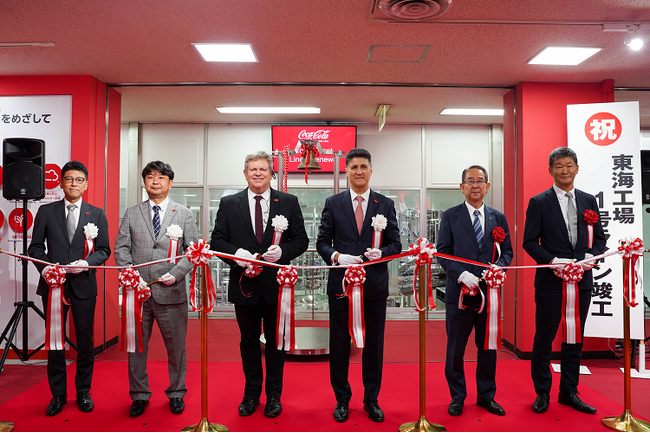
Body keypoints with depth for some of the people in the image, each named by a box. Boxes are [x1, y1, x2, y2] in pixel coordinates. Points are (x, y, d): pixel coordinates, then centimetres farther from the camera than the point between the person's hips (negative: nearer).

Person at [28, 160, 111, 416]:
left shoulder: (97, 214, 6)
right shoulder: (46, 212, 7)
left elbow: (104, 250, 4)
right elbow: (35, 246, 7)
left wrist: (86, 263, -14)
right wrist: (45, 267, -10)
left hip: (84, 285, 0)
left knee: (85, 340, 7)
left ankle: (83, 392, 23)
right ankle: (58, 395, 23)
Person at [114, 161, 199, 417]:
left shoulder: (184, 214, 7)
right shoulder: (132, 214, 11)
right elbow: (121, 247, 7)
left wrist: (176, 273, -11)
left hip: (171, 292, -1)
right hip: (138, 291, 1)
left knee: (176, 346, 8)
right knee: (136, 345, 10)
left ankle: (176, 394, 26)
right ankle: (139, 396, 26)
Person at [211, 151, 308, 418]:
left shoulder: (288, 202, 2)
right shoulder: (229, 204, 4)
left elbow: (301, 240, 2)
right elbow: (217, 240, 2)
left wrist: (282, 251, -17)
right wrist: (236, 254, -17)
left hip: (276, 284, -1)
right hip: (244, 284, 1)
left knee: (276, 341, 10)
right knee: (249, 341, 13)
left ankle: (274, 395, 27)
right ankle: (251, 394, 30)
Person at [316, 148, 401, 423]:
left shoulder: (386, 204, 6)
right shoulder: (333, 203, 4)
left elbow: (395, 244, 5)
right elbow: (322, 242, 4)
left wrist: (381, 253, -16)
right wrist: (337, 256, -15)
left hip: (375, 285, 1)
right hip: (341, 284, 0)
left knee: (374, 344, 10)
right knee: (339, 344, 8)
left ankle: (371, 400, 27)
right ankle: (342, 399, 26)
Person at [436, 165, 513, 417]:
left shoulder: (499, 218, 11)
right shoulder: (450, 216, 2)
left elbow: (507, 250, 11)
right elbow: (442, 252, -3)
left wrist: (499, 266, -11)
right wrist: (461, 274, -17)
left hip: (490, 292, 3)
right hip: (459, 292, -2)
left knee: (488, 347, 13)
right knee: (455, 349, 7)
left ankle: (486, 396, 29)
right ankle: (457, 397, 23)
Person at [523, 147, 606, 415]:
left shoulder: (589, 201, 10)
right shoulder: (539, 202, -2)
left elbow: (599, 238, 11)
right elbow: (530, 242, -5)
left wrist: (589, 257, -9)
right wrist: (553, 261, -17)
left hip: (582, 280, 4)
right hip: (550, 281, -4)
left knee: (575, 338, 12)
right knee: (544, 338, 5)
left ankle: (569, 392, 26)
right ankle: (542, 393, 19)